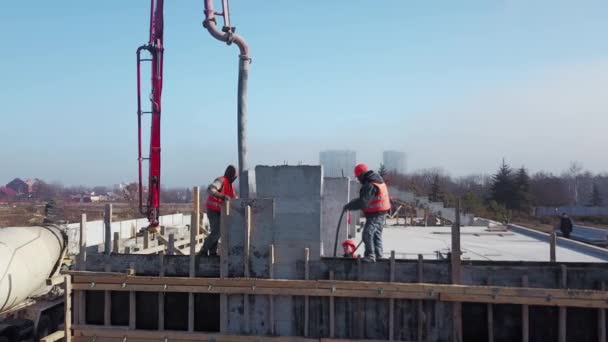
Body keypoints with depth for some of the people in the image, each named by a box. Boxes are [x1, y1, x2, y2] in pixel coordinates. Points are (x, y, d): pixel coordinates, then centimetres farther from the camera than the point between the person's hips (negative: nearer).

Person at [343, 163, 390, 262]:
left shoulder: (370, 186, -23)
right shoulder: (378, 180, 10)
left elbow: (363, 202, -28)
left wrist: (349, 206, -19)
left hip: (374, 215, -11)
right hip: (382, 213, 11)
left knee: (367, 234, -13)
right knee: (377, 234, 19)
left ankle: (370, 255, -15)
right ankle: (378, 254, 27)